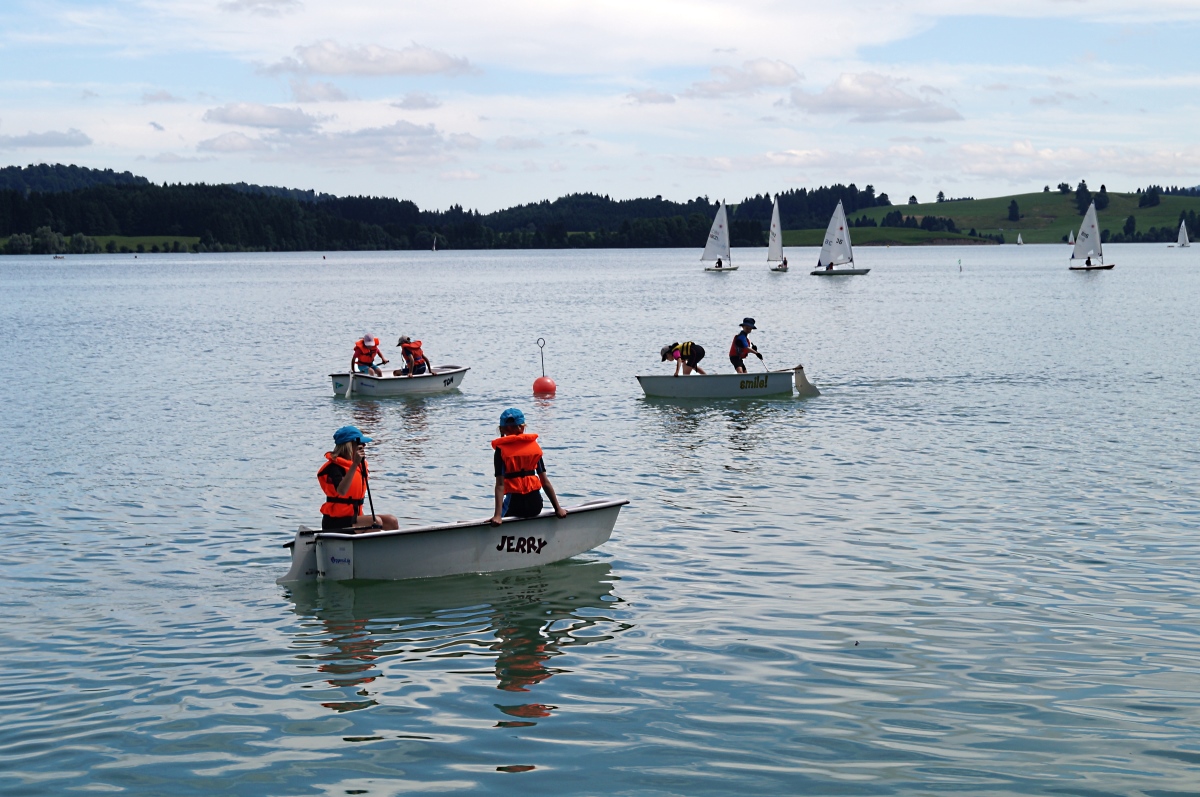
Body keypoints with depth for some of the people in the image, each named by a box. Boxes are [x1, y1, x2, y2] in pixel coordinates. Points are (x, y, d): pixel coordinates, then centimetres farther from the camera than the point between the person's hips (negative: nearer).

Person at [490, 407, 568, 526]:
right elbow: (545, 482, 3)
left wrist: (498, 515, -19)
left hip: (515, 504, -5)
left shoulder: (501, 450, -6)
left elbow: (500, 484, -14)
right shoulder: (534, 445, 5)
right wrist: (558, 509, 6)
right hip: (536, 504, 5)